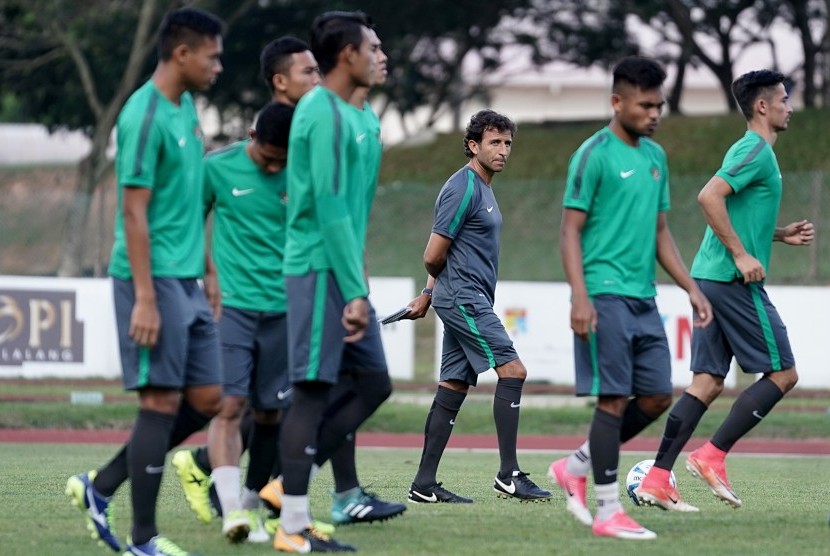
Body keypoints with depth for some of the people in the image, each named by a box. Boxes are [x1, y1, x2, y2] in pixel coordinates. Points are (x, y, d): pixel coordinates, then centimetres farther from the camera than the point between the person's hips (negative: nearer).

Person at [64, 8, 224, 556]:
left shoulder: (186, 108, 14)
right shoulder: (146, 116, -14)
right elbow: (134, 211, -17)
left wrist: (206, 272, 21)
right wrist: (145, 299, -21)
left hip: (188, 281, 9)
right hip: (156, 281, -9)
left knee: (206, 398, 8)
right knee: (162, 402, -6)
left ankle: (101, 487, 16)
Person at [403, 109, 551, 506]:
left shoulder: (482, 187, 19)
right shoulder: (463, 188, -13)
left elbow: (437, 261, 26)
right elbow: (434, 255, -13)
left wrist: (430, 292, 21)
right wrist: (435, 288, 4)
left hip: (469, 303, 10)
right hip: (464, 298, -10)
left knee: (453, 388, 7)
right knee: (512, 371, -14)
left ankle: (424, 484, 7)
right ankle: (509, 475, -15)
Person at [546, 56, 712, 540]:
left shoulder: (656, 156, 15)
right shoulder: (595, 155, -7)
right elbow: (571, 231, -9)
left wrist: (692, 289, 15)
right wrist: (580, 298, -18)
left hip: (645, 299, 8)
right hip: (607, 295, -8)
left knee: (657, 399, 7)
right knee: (614, 399, -7)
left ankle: (575, 467, 20)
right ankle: (609, 511, -2)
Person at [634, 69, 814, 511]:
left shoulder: (752, 150, 20)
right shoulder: (756, 151, -11)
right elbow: (709, 196, -23)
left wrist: (782, 235, 19)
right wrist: (741, 255, -21)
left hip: (712, 277, 10)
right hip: (734, 280, -10)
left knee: (707, 383, 6)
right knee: (782, 373, -3)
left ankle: (656, 479, 0)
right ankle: (713, 457, -6)